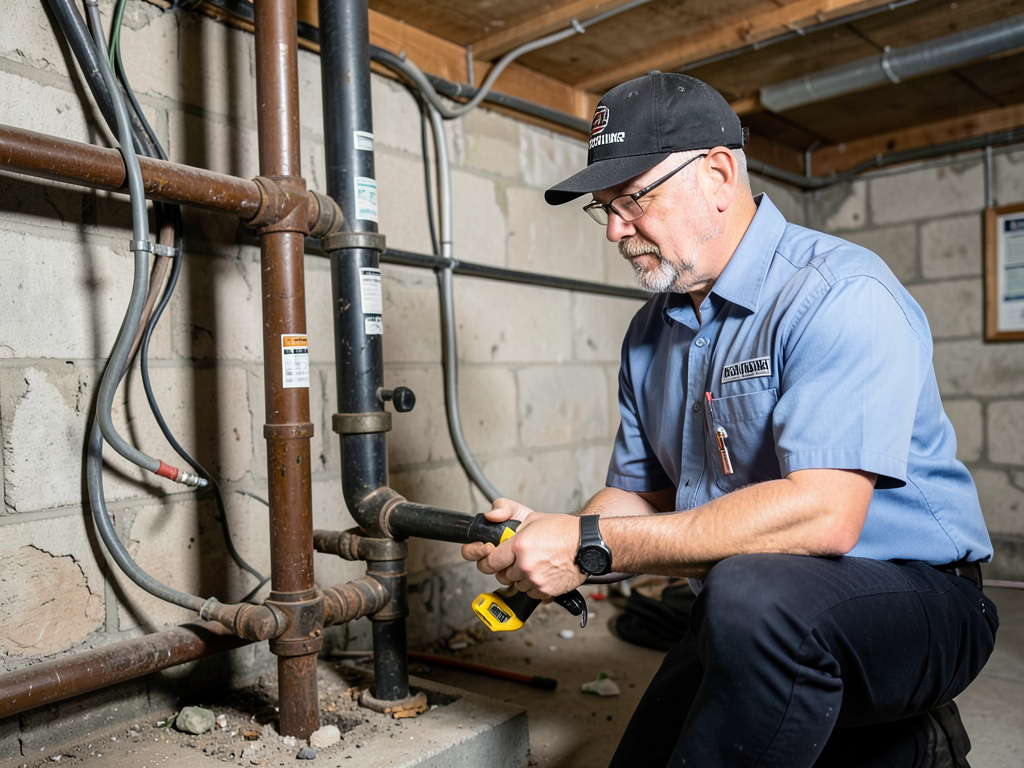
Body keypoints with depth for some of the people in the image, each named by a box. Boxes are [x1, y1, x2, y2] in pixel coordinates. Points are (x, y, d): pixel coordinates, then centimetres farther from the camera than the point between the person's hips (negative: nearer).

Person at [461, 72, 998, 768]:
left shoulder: (837, 293, -18)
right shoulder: (650, 333, 7)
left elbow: (822, 515, -30)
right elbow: (642, 493, 10)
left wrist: (591, 548, -28)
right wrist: (546, 538, -12)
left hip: (912, 594, -8)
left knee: (755, 594, -37)